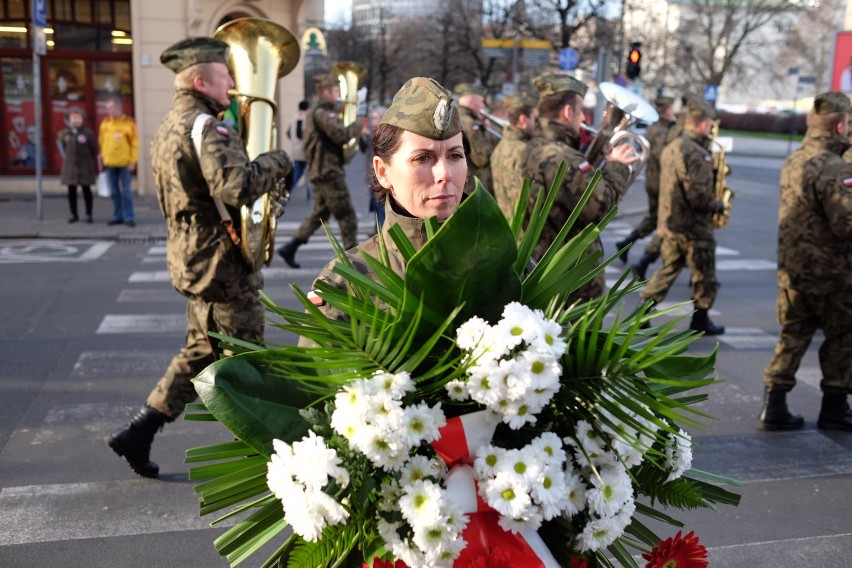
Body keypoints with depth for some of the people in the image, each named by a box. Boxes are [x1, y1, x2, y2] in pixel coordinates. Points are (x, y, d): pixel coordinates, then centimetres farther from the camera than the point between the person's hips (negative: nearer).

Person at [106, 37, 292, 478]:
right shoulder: (204, 126, -18)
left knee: (201, 350, 19)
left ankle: (138, 433, 20)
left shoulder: (170, 126, 15)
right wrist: (275, 162, -16)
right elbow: (236, 187, -33)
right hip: (221, 260, -10)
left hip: (191, 255, 10)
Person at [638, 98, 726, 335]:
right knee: (704, 277, 9)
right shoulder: (697, 154, -21)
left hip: (669, 222, 8)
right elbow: (698, 197, -25)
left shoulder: (671, 147, 8)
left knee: (667, 271, 16)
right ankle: (700, 321, 19)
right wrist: (718, 205, -8)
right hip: (694, 227, -8)